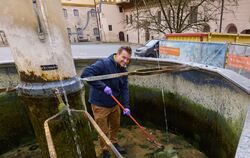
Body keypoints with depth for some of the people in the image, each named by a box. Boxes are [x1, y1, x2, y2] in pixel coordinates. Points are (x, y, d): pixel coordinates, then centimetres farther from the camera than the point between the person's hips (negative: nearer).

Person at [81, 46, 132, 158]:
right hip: (100, 104, -6)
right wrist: (103, 86, -35)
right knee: (103, 131, 11)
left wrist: (126, 106, -11)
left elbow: (124, 89, -2)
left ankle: (114, 143, 51)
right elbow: (85, 74, -32)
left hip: (115, 103, 7)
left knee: (115, 126, 24)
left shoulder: (124, 70, -1)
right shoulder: (103, 64, -24)